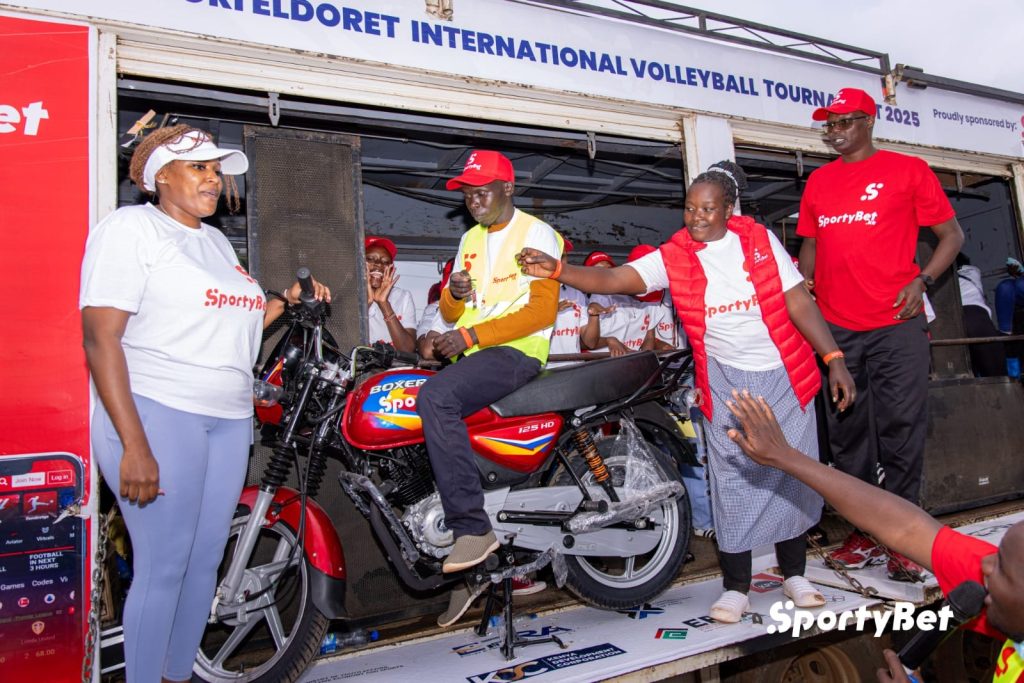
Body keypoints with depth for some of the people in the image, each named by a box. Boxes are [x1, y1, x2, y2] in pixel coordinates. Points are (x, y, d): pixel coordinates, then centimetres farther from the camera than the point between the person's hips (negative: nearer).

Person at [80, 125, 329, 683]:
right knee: (163, 567, -3)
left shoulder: (215, 240, 20)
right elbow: (101, 337, -14)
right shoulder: (129, 227, -4)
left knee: (205, 561, 11)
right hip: (156, 413, -7)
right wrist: (134, 445, -21)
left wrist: (287, 303, 9)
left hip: (230, 420, 8)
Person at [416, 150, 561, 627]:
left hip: (518, 350, -8)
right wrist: (454, 294, -3)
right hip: (468, 352, 8)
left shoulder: (536, 235, -1)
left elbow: (542, 310, -14)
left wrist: (471, 335, -19)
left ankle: (472, 527, -24)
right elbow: (451, 314, 22)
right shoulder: (470, 239, 23)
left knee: (436, 396, -33)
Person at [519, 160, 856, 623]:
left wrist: (833, 359, -7)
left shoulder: (760, 240, -5)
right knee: (733, 480, 1)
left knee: (792, 474, 9)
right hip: (726, 381, -1)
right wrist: (556, 270, -32)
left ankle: (795, 575, 28)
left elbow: (798, 302, -4)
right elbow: (612, 280, -18)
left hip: (785, 376, 1)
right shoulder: (672, 257, -7)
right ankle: (735, 588, 14)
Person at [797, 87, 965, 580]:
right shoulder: (819, 181, 15)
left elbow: (951, 234, 6)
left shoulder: (907, 170, 5)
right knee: (847, 434, 7)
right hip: (835, 328, 4)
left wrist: (922, 280, -10)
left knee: (902, 430, -2)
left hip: (896, 324, -3)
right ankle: (864, 534, 20)